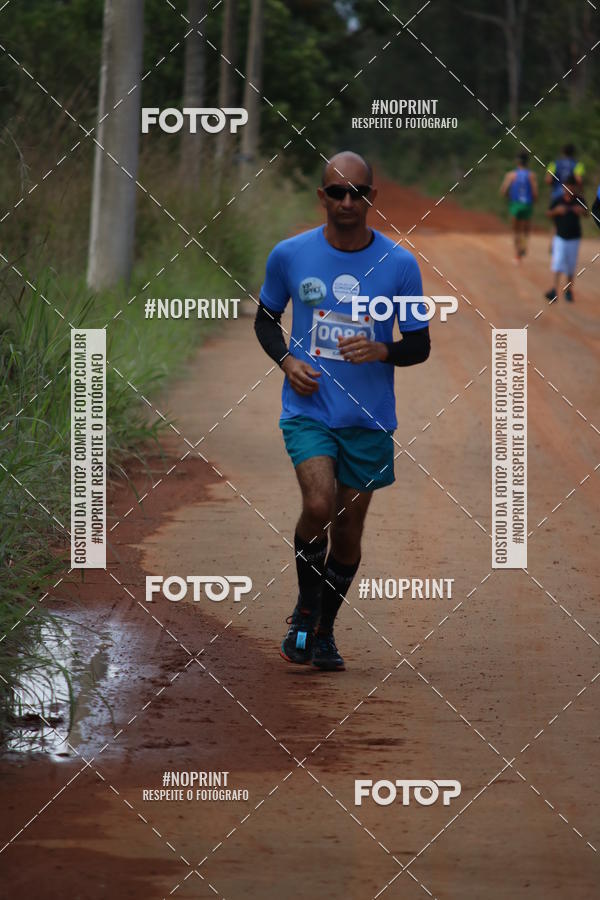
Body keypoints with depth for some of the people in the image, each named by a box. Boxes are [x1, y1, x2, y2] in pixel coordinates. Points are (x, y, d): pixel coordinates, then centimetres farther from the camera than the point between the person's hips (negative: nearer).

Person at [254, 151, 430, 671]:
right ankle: (305, 609, 2)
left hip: (369, 418, 1)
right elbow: (265, 318, 14)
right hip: (308, 409, -1)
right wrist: (286, 360, -5)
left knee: (348, 530, 7)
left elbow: (420, 346, 4)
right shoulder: (290, 256, -2)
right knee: (319, 506, -22)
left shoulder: (400, 264, -3)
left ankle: (325, 630, 29)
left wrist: (382, 351, -17)